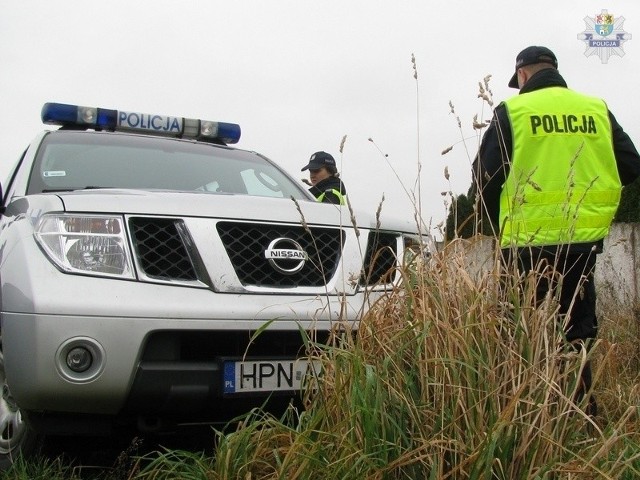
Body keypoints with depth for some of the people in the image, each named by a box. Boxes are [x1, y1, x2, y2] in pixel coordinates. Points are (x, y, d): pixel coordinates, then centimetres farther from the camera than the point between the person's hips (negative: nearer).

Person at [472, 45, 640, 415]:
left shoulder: (512, 111, -3)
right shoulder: (598, 110, 6)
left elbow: (486, 177, -4)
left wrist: (496, 224, 12)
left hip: (529, 240, -4)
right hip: (586, 240, 4)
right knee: (579, 331, 16)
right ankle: (583, 409, 19)